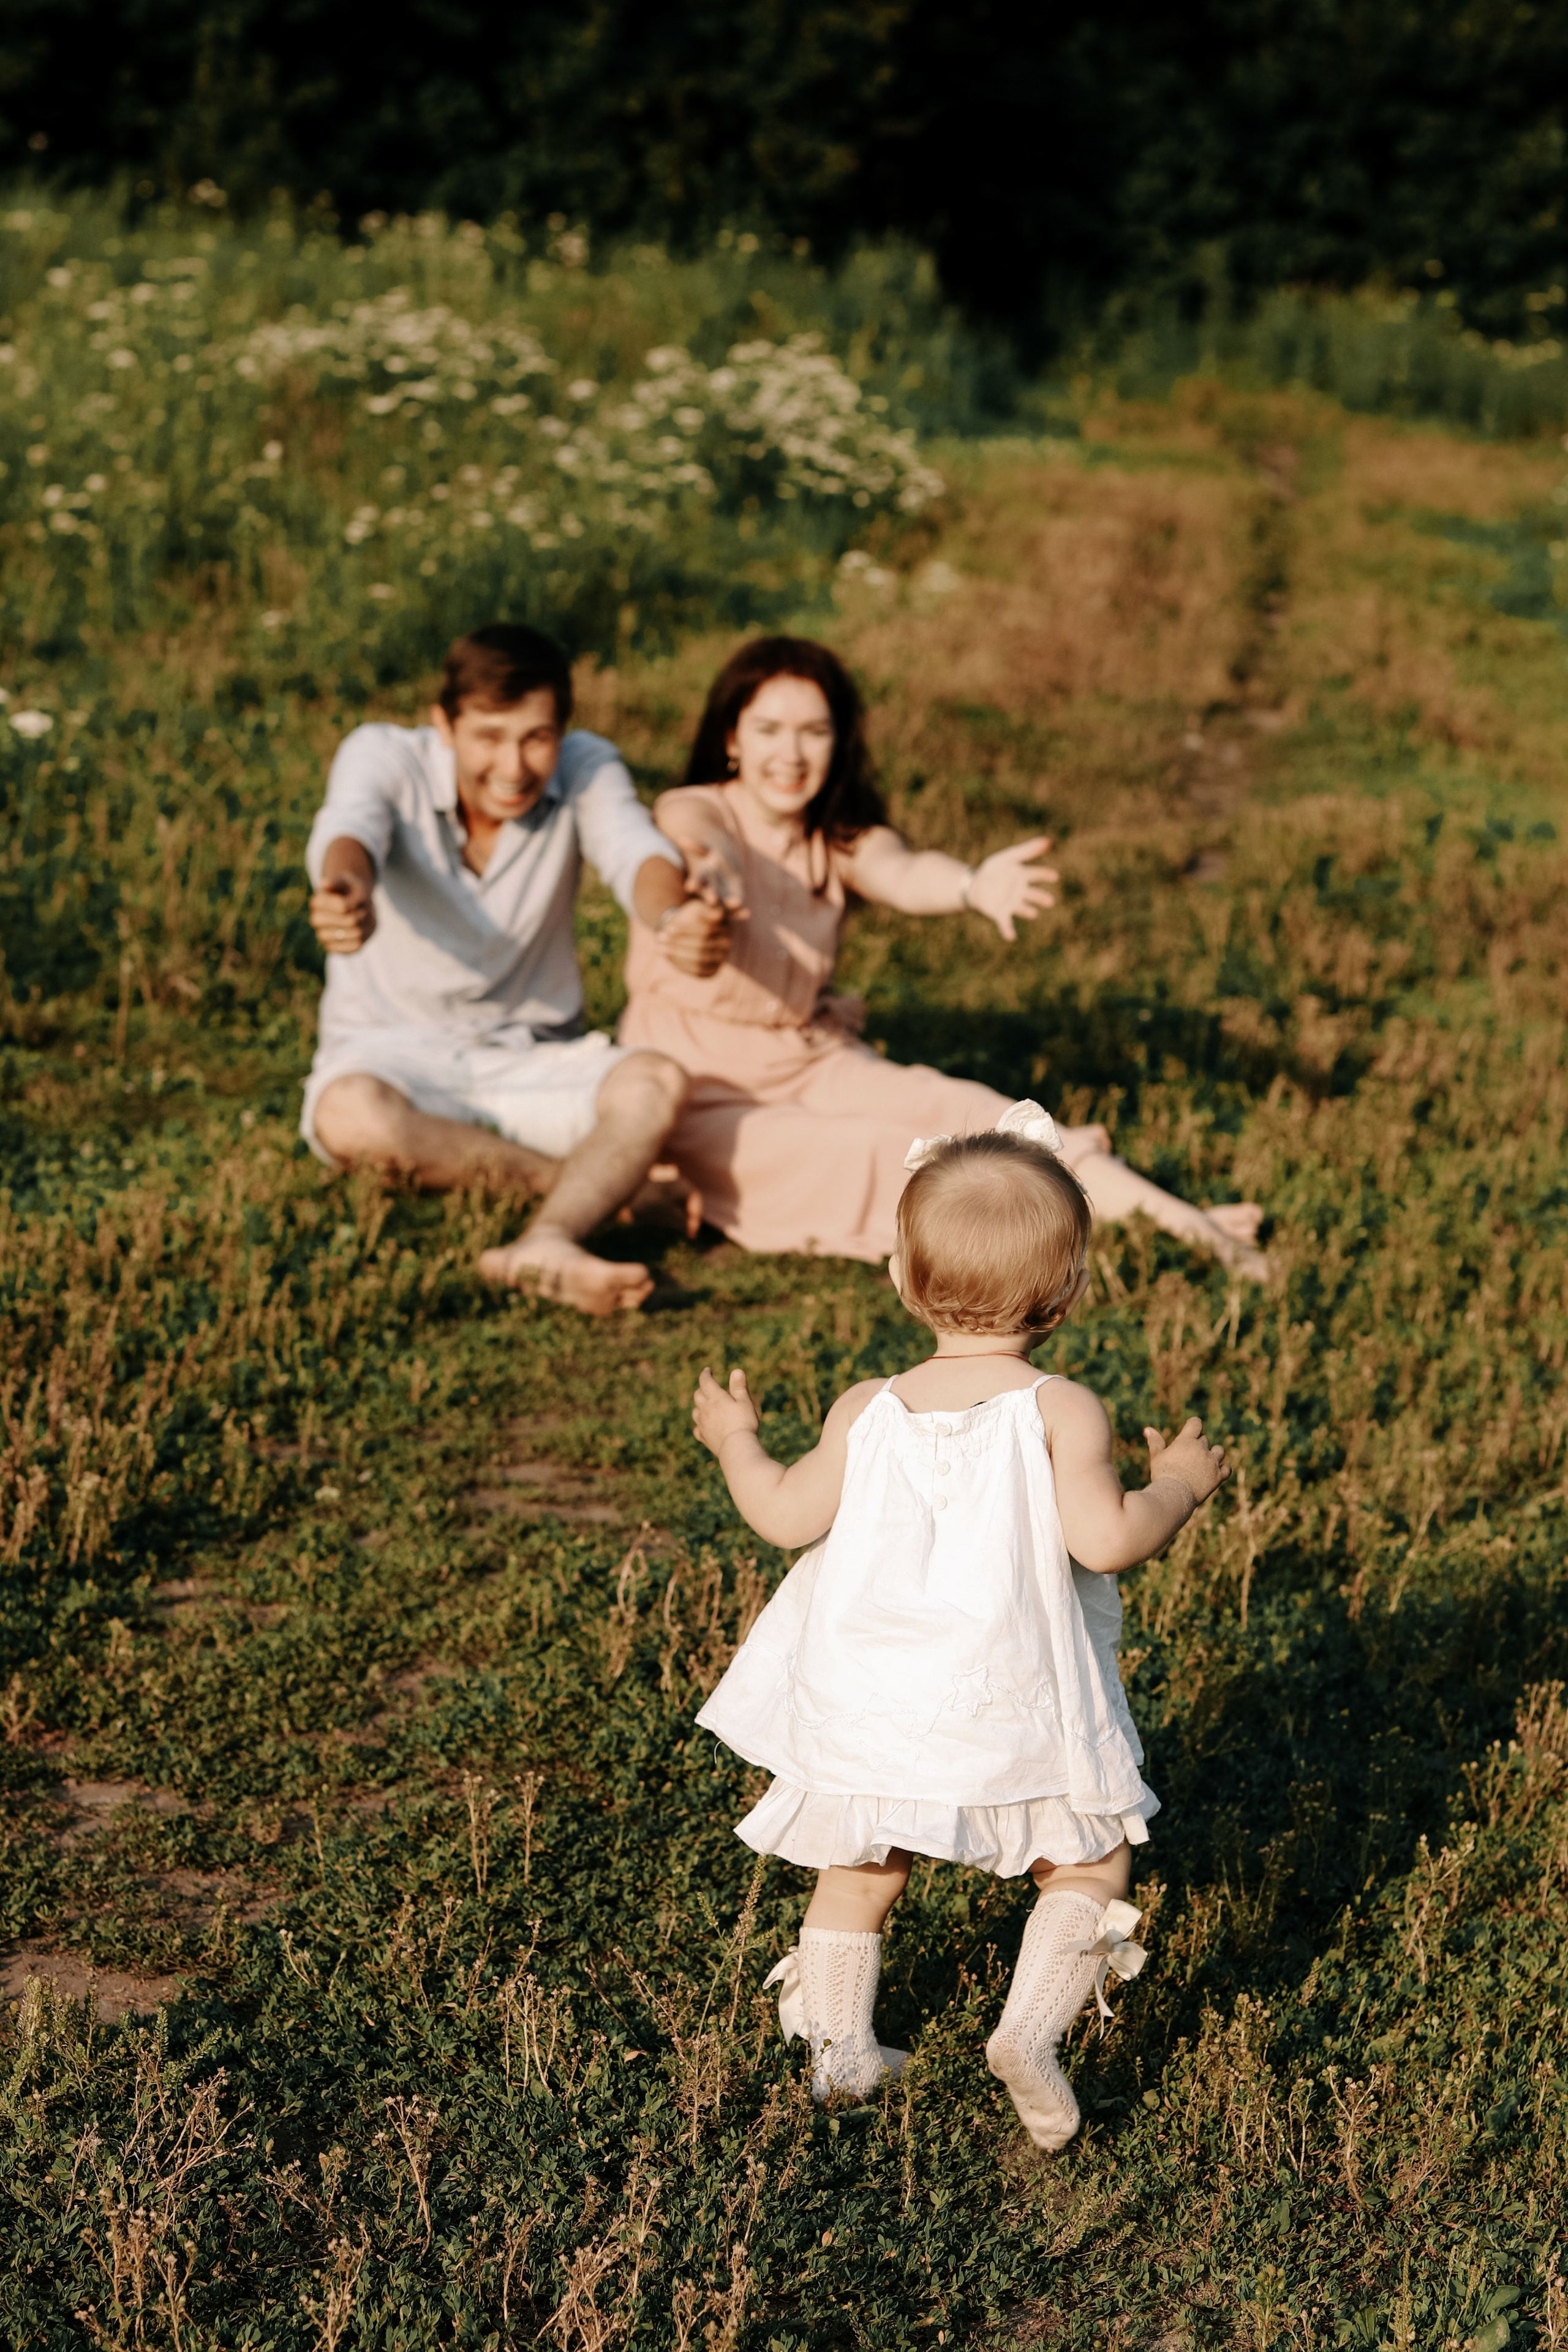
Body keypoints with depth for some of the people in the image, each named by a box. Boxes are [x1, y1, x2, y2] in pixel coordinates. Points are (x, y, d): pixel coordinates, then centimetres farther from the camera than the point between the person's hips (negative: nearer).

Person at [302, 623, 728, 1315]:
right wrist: (346, 891, -62)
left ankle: (547, 1244, -52)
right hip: (391, 1054, -2)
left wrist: (675, 917, -54)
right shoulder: (382, 756, -13)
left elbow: (635, 851, -28)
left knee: (657, 1083, -29)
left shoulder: (586, 770, -8)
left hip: (533, 1062, 2)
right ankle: (602, 1185, -24)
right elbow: (349, 831, -35)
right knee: (351, 1114, -38)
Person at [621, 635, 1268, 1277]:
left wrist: (971, 886, -52)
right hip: (697, 1089, -4)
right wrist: (715, 864, -66)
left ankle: (1179, 1220, -26)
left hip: (809, 1064, 4)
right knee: (854, 1153, -29)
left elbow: (901, 874, -26)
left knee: (956, 1108, -19)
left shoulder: (841, 841, -1)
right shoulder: (686, 812, -12)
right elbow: (699, 834, -39)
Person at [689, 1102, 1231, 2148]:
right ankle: (1033, 2024, -6)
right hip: (1012, 1711, -3)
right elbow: (1104, 1540, -20)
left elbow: (789, 1515, 3)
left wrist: (735, 1440, 21)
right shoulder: (1063, 1411, -13)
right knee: (1090, 1862, 12)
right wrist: (1180, 1483, -2)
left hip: (873, 1705, 4)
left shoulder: (868, 1412, -3)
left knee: (861, 1867, 23)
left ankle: (840, 2046, 27)